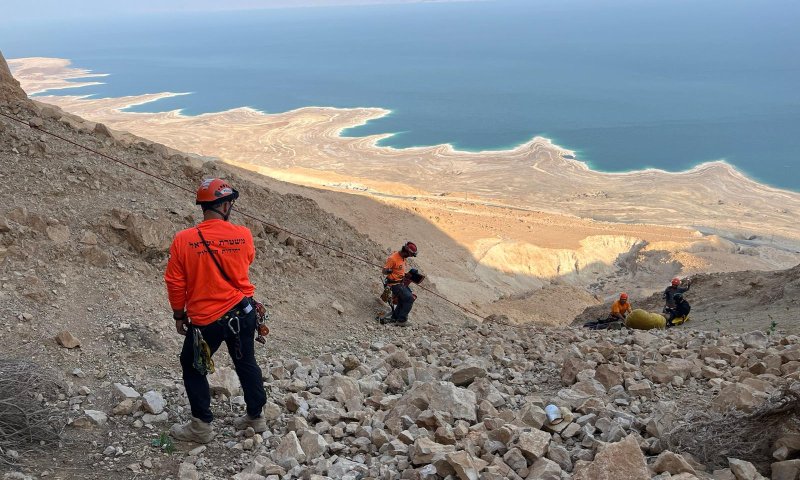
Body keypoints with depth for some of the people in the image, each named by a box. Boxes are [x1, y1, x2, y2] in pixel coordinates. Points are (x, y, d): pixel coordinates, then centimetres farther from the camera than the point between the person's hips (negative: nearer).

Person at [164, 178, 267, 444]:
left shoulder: (183, 240, -14)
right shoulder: (243, 235, -10)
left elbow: (175, 282, -6)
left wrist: (179, 315, 8)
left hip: (205, 320, -2)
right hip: (244, 312, 3)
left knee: (193, 369, 19)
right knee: (246, 364, 21)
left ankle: (202, 426, 24)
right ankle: (255, 416, 34)